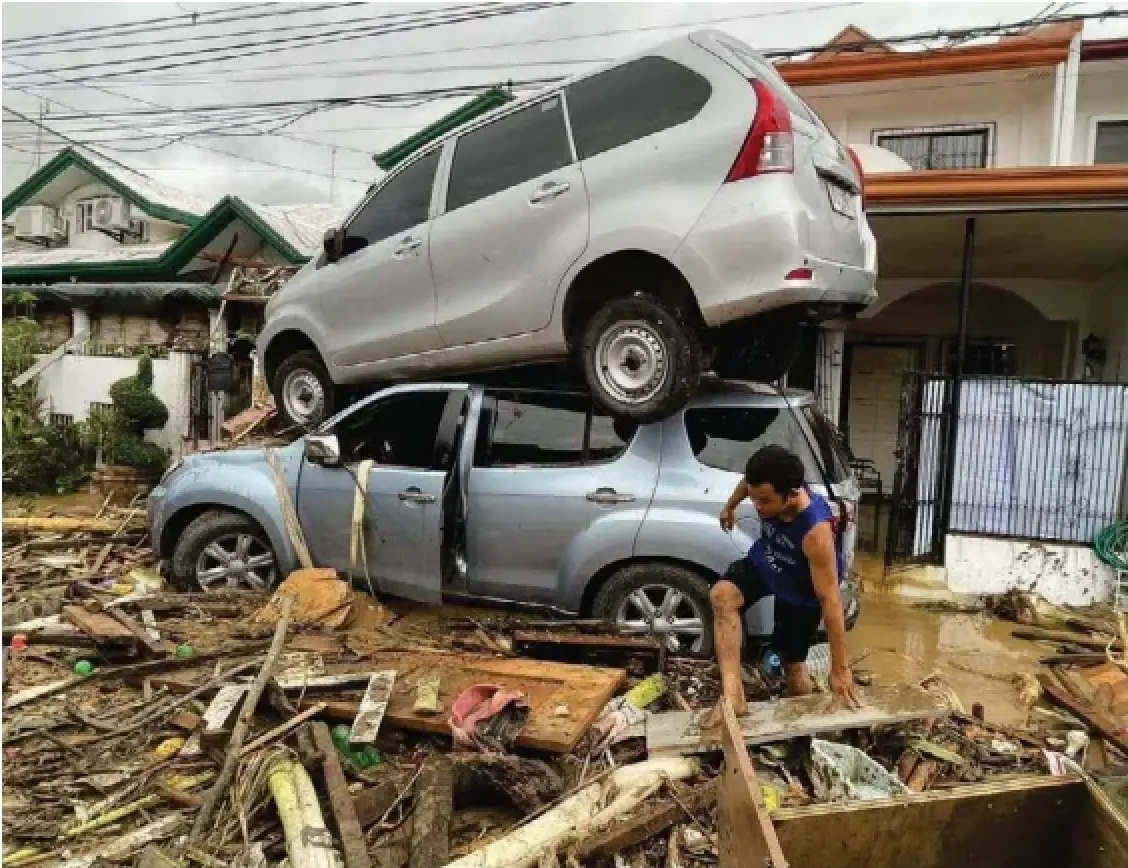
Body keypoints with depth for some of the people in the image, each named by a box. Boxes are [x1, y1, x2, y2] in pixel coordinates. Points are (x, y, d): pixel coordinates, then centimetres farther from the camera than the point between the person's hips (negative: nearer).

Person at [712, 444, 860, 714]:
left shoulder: (815, 530, -43)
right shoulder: (768, 489, -29)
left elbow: (830, 599, -38)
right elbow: (749, 481, 0)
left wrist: (840, 669, -32)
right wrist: (730, 506, 19)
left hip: (801, 590, -4)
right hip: (763, 563, 4)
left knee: (792, 661, 7)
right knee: (721, 595, -24)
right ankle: (733, 693, -27)